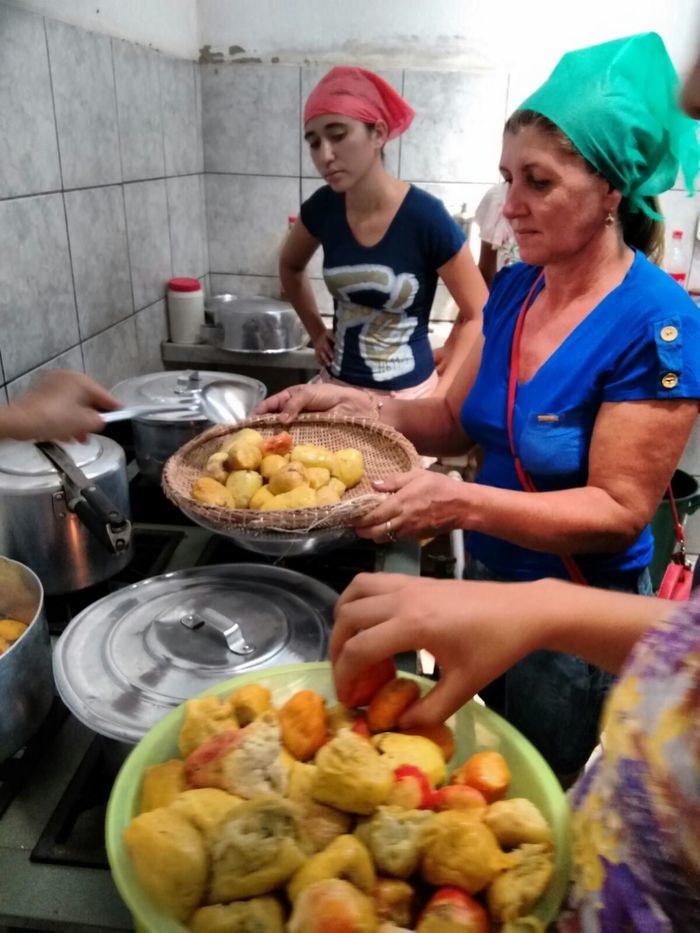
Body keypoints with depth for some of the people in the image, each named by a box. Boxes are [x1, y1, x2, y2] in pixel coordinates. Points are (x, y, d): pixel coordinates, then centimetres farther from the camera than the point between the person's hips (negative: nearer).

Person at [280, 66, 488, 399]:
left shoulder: (426, 217, -16)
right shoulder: (322, 208, -4)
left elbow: (478, 315, -9)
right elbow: (290, 266, 17)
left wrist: (439, 394, -11)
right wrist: (316, 332, 9)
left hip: (406, 396, -4)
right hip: (336, 388, 4)